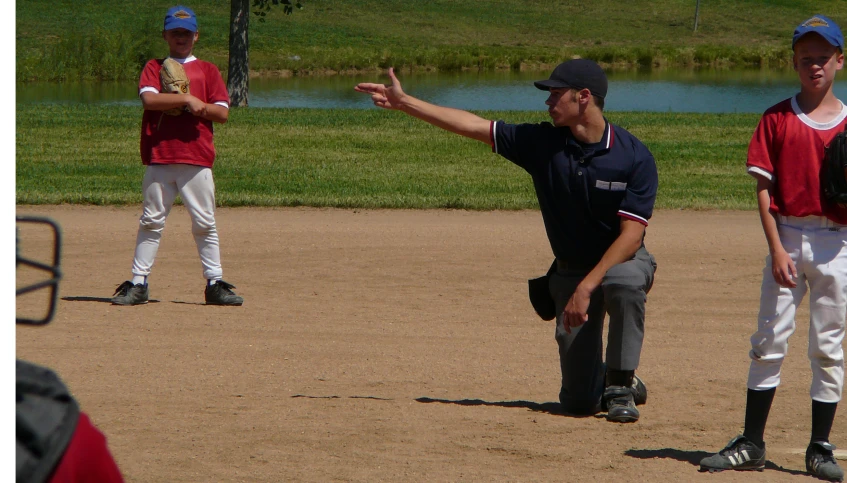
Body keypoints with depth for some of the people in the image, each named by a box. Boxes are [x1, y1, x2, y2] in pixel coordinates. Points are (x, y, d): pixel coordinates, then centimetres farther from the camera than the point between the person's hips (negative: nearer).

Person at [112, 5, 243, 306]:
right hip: (159, 157, 0)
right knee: (151, 221, 2)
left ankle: (215, 284, 6)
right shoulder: (154, 68, 10)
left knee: (204, 224, 1)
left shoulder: (207, 70, 12)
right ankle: (138, 284, 5)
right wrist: (186, 98, -16)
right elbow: (149, 99, -10)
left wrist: (198, 106, -13)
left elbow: (222, 112, 4)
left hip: (197, 160, 0)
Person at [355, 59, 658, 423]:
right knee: (578, 400, -6)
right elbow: (473, 126, -3)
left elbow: (631, 235, -22)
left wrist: (586, 287, -30)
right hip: (570, 270, 3)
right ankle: (612, 380, 31)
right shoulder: (543, 143, -6)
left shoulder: (634, 157, -16)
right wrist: (403, 102, -5)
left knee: (626, 283, -42)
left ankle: (622, 386, -23)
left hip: (622, 260, -3)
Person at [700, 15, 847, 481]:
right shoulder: (777, 119, 4)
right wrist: (777, 248, -9)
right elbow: (764, 189, 0)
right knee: (769, 340, -1)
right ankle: (751, 444, 4)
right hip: (788, 236, 0)